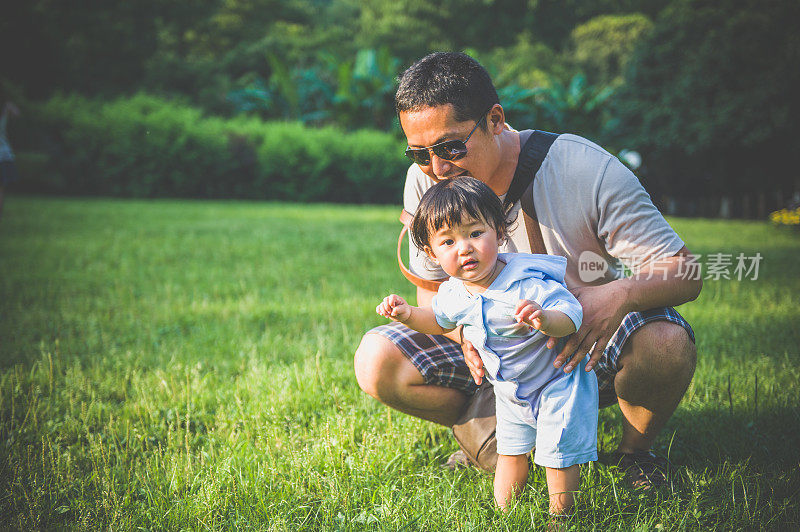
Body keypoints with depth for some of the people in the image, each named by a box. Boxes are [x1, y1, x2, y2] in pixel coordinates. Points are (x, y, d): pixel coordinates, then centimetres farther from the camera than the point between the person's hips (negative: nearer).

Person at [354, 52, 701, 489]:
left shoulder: (588, 170, -24)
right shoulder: (424, 182, -13)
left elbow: (684, 273, -23)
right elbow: (431, 290, -2)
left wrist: (622, 294, -47)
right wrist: (463, 330, -27)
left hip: (585, 345, -2)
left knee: (666, 345, -35)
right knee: (377, 363, -20)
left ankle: (635, 450, 0)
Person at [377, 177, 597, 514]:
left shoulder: (526, 283, -31)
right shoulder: (453, 293, -10)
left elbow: (571, 314, -34)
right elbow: (440, 321, 12)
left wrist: (546, 319, -55)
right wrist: (408, 314, -7)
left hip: (555, 384, -6)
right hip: (510, 393, 6)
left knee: (558, 453, 1)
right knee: (510, 452, 19)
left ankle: (560, 514, 22)